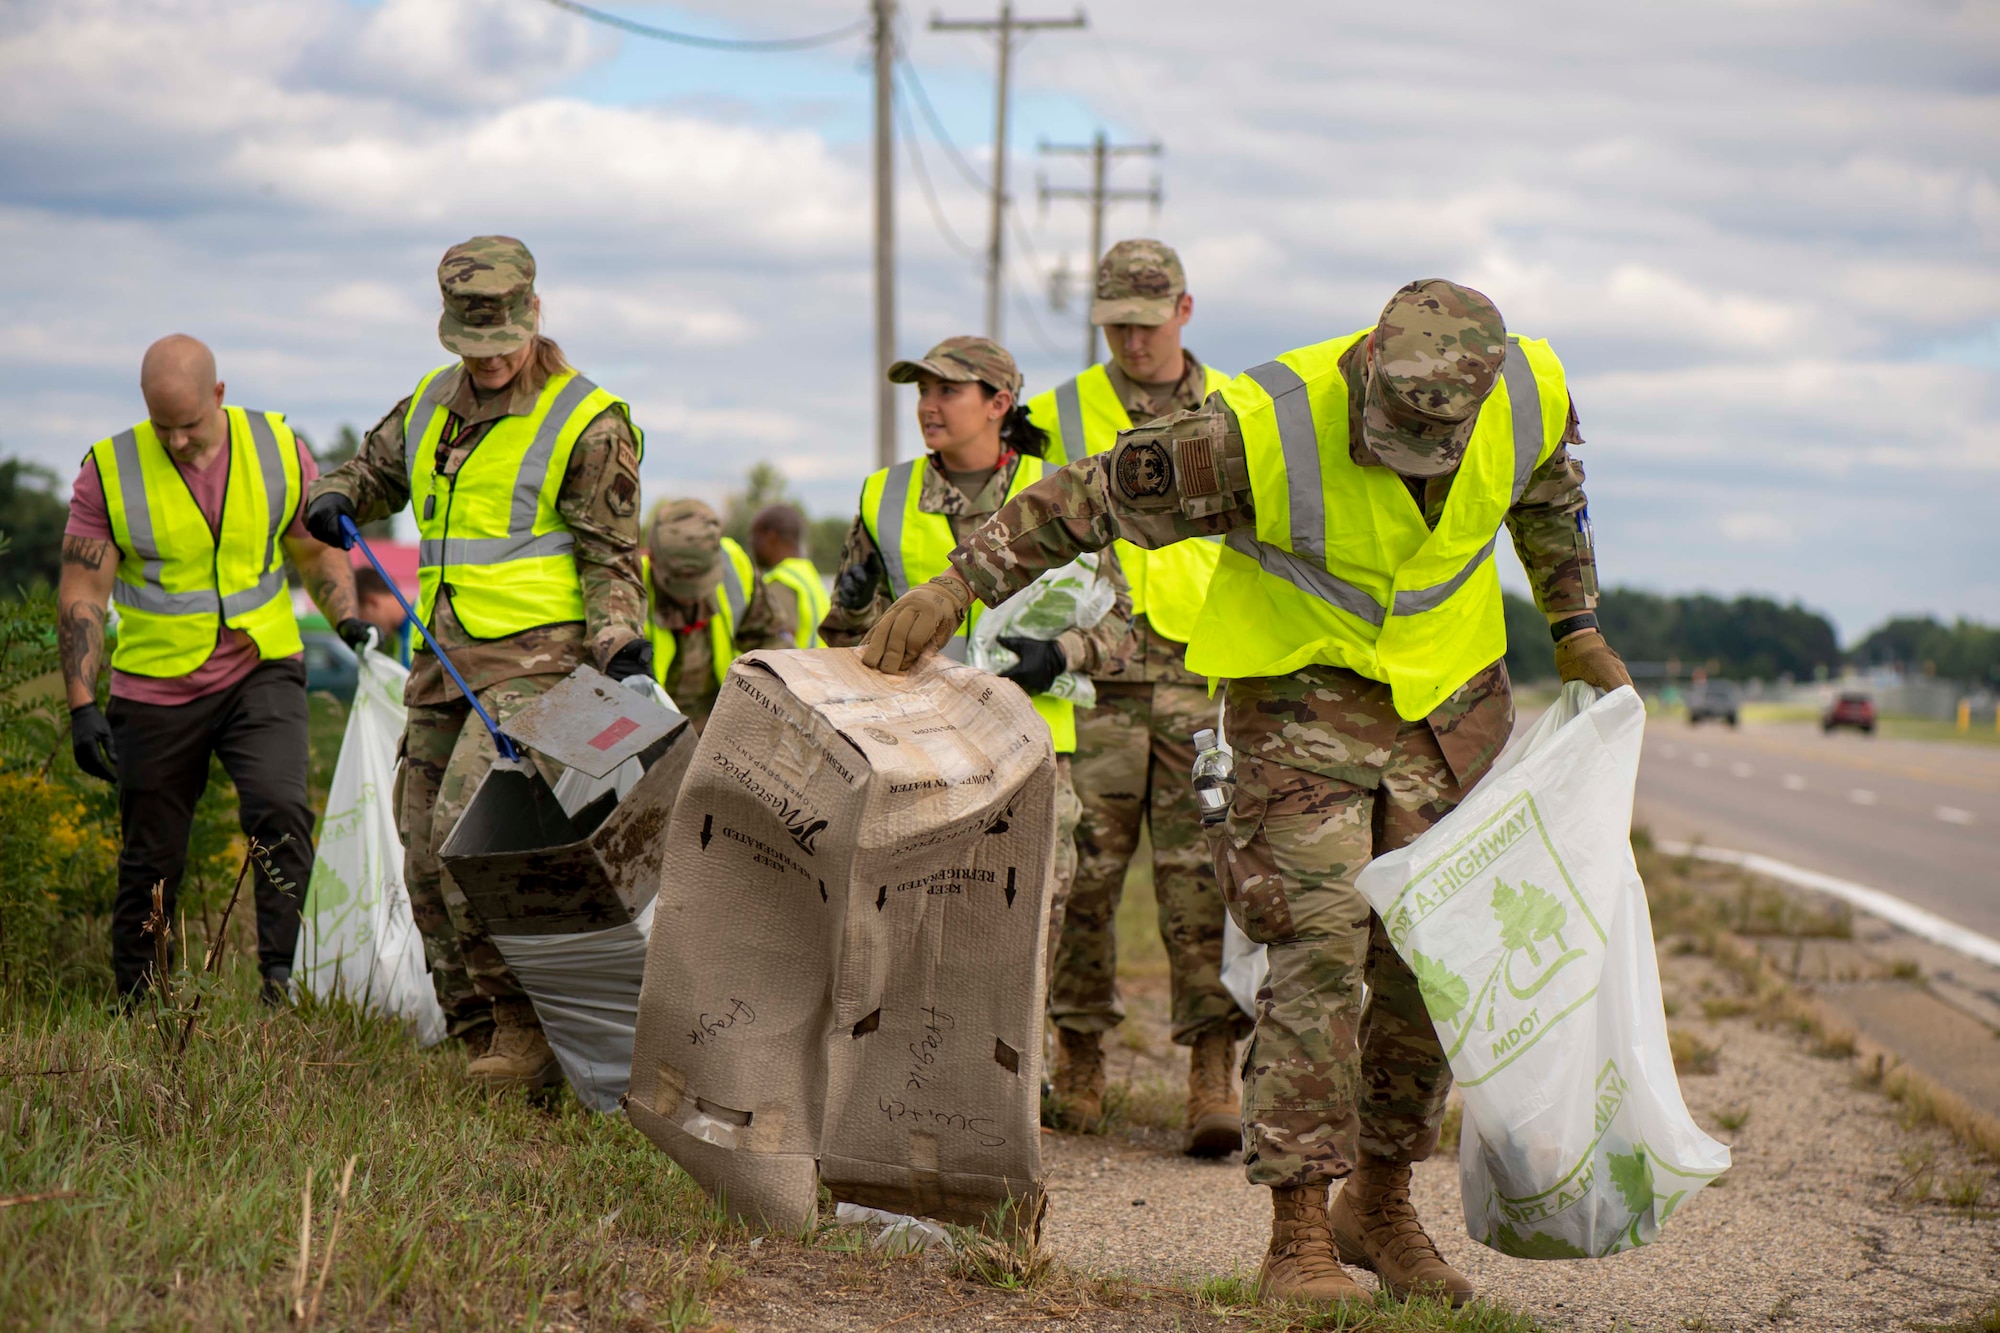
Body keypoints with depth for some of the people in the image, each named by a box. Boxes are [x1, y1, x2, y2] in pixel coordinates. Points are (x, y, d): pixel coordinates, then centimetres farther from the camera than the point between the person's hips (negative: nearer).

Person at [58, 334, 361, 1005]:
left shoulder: (279, 449, -2)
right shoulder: (109, 470, -8)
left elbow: (317, 551, 12)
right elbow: (82, 591, -7)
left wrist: (347, 619, -6)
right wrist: (82, 705, -13)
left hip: (262, 673, 1)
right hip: (156, 690, -1)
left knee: (280, 809, -22)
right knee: (151, 862, 4)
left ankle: (280, 976, -17)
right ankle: (134, 1009, 19)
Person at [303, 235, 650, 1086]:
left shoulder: (585, 424, -4)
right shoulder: (432, 403, 14)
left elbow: (610, 554, -2)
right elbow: (376, 468, 30)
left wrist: (619, 636, -19)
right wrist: (336, 500, 7)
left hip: (536, 662, -7)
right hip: (445, 663, 7)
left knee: (468, 830, -23)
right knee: (426, 857, 5)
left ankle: (525, 1024, -16)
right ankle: (478, 1035, 13)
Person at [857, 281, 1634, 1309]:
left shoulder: (1529, 394, -14)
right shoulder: (1267, 427, -28)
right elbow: (1098, 493, -19)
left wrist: (1575, 626, 14)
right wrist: (963, 582, -20)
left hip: (1452, 696, 5)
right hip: (1306, 693, -5)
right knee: (1321, 947, -17)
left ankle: (1380, 1205, 23)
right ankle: (1299, 1238, -13)